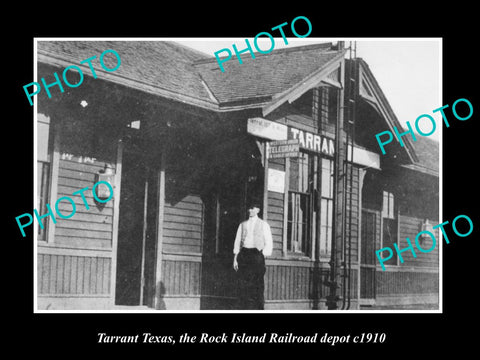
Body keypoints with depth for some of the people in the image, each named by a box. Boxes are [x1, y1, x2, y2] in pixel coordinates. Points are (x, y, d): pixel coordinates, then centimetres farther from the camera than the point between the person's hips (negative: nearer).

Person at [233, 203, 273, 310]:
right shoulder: (242, 225, 18)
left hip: (256, 254, -3)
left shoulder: (263, 225, 9)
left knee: (257, 284, -8)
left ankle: (258, 308, -6)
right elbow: (237, 242, 15)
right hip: (243, 254, 3)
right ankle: (244, 309, -2)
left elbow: (268, 243, 5)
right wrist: (235, 258, 6)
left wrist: (263, 257, -5)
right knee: (243, 284, -4)